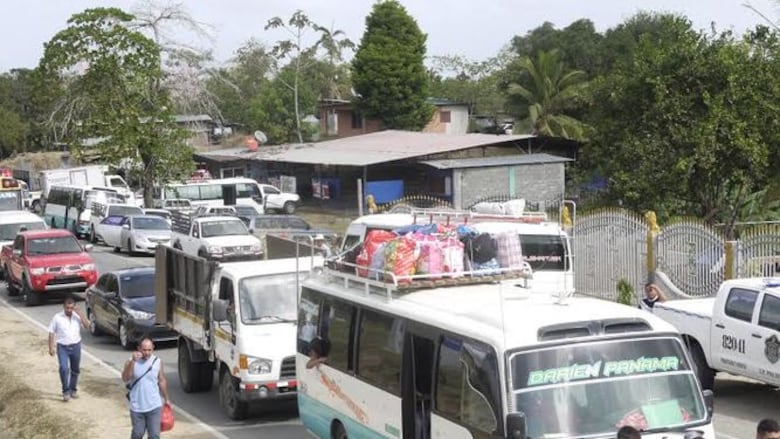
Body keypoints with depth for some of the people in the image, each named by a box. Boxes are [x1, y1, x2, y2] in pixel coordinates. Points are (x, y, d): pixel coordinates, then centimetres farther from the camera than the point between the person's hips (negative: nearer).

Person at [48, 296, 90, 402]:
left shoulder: (77, 316, 2)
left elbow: (87, 325, -10)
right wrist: (51, 347, -9)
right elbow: (51, 333, -2)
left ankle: (73, 389, 28)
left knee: (75, 369, 11)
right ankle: (66, 391, -9)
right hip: (62, 347, -3)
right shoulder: (57, 318, -5)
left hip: (75, 346, 3)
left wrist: (80, 314, -17)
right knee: (64, 368, -17)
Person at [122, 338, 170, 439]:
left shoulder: (157, 362, -2)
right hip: (137, 407, -1)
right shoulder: (131, 362, -8)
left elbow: (162, 381, 9)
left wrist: (166, 399, 15)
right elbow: (125, 378, -25)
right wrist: (133, 361, -34)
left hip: (154, 406, 1)